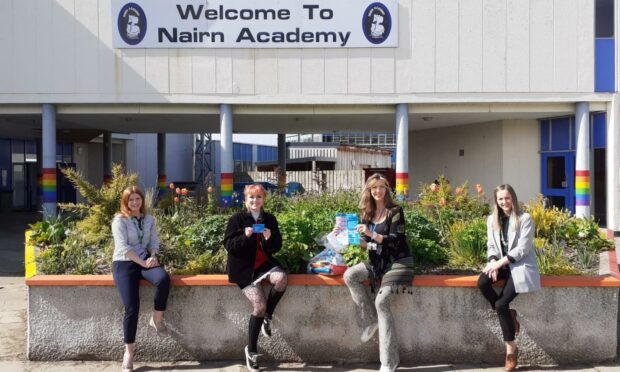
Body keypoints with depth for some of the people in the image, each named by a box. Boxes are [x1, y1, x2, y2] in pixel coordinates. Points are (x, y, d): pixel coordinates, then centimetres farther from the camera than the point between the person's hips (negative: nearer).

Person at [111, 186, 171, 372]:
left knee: (163, 279, -31)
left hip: (146, 260, 4)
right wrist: (142, 262, -17)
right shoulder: (120, 220, -4)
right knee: (132, 307, -18)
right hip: (124, 263, -4)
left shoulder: (149, 219, 11)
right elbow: (123, 247, -12)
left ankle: (157, 319, -9)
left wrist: (152, 257, -11)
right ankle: (129, 352, -6)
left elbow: (154, 241, 10)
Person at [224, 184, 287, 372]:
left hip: (264, 263, 4)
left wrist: (269, 239, -15)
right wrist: (244, 236, -24)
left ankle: (268, 316, -4)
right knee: (259, 305, -19)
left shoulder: (270, 219, 8)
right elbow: (228, 245, -7)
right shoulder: (237, 219, -2)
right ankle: (251, 350, 0)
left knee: (281, 279, -32)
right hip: (244, 268, -3)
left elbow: (277, 246, 8)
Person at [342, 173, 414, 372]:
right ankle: (370, 320, -5)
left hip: (398, 262, -6)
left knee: (381, 301, -23)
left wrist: (371, 234, -28)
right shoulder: (367, 213, 8)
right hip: (377, 262, 6)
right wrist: (357, 239, -9)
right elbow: (367, 243, 13)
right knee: (349, 276, -19)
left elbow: (396, 241, -17)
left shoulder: (395, 211, -8)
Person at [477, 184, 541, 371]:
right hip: (501, 264, 5)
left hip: (520, 265, -5)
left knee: (501, 303, -20)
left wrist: (500, 263, -19)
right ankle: (509, 313, -6)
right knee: (482, 283, -27)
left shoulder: (524, 218, -7)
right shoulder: (492, 219, 10)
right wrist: (493, 263, -11)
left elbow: (522, 249, -12)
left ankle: (511, 348, -5)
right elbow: (491, 246, 9)